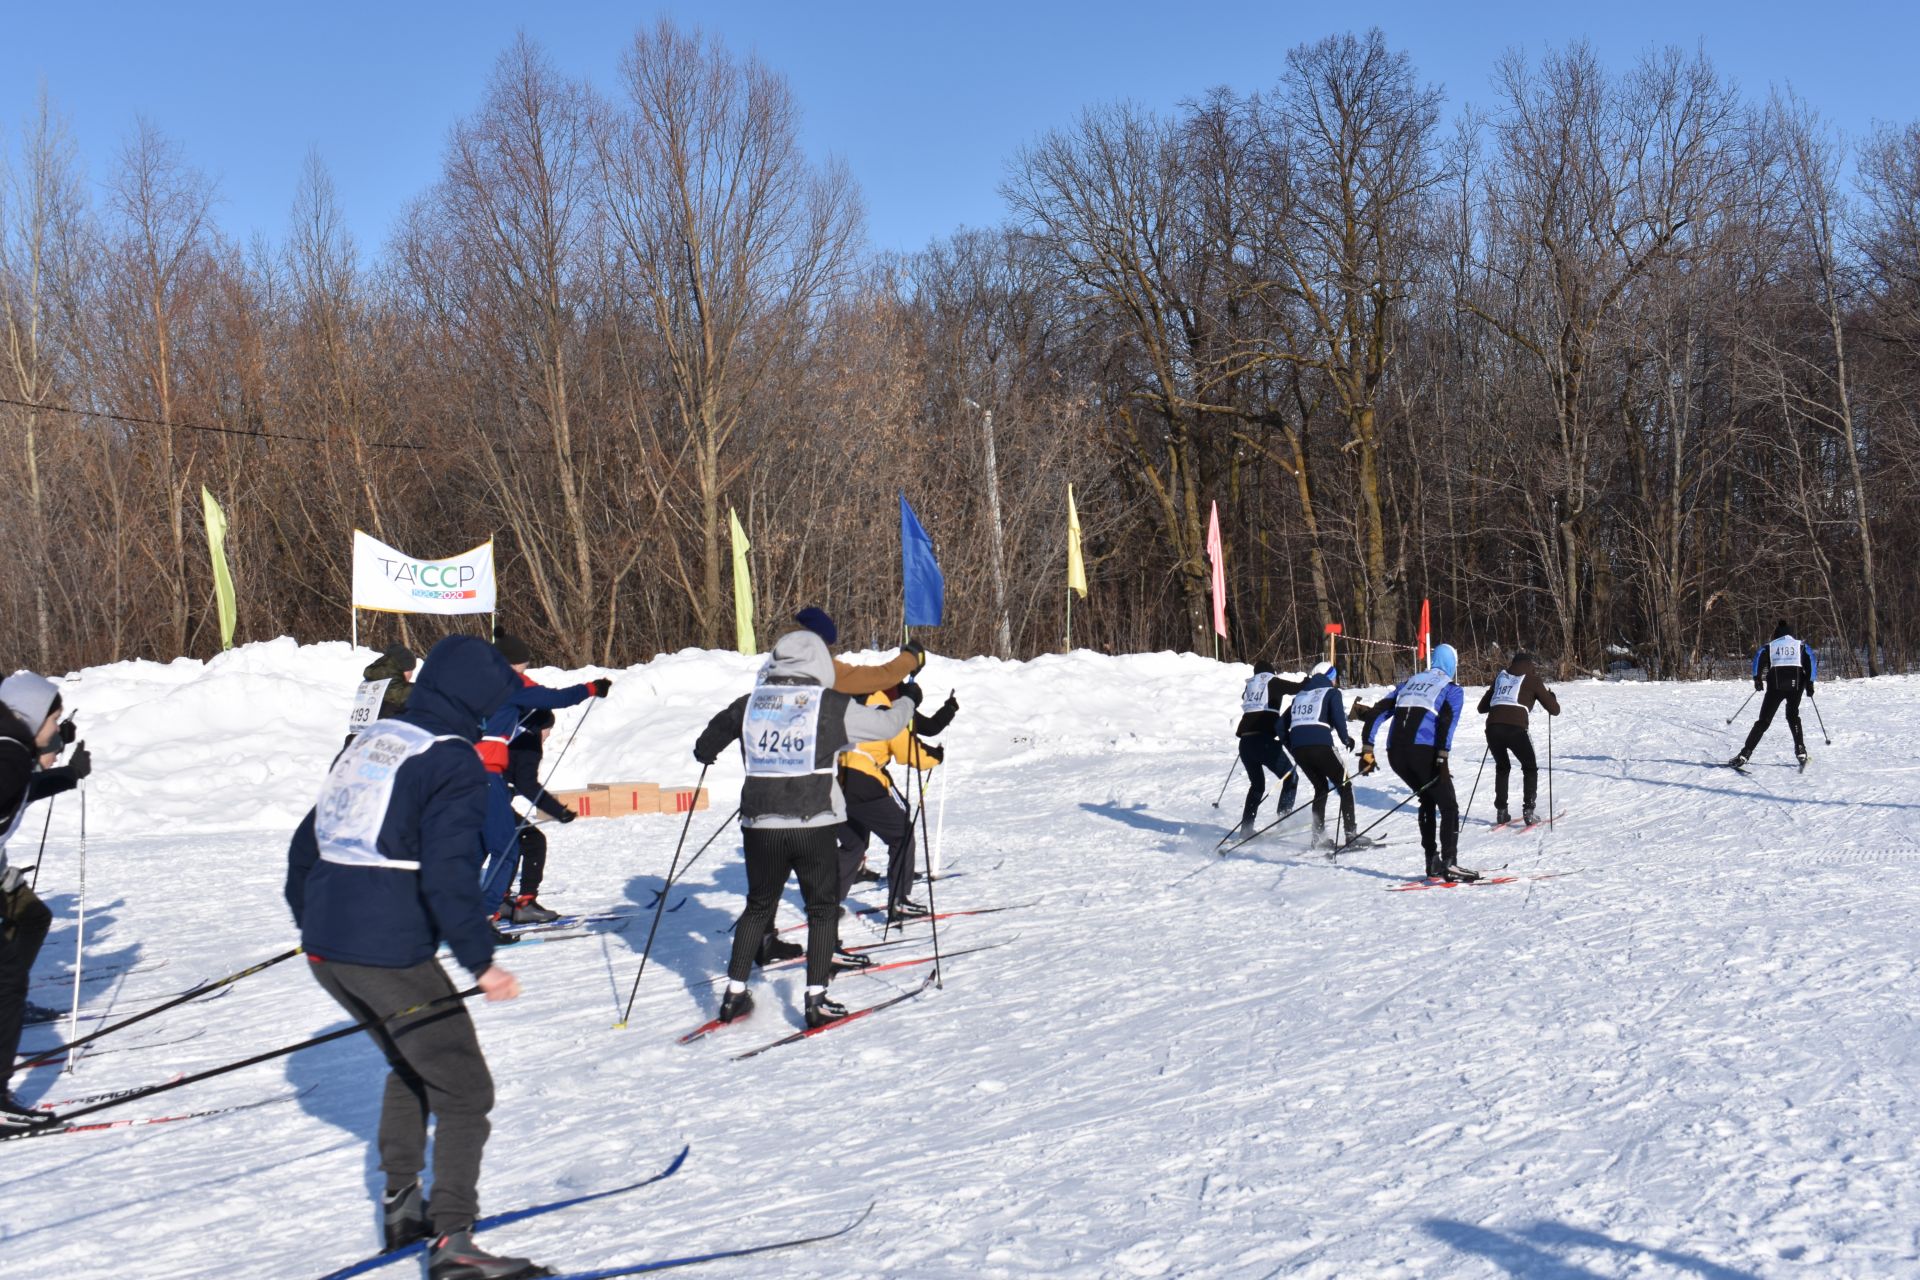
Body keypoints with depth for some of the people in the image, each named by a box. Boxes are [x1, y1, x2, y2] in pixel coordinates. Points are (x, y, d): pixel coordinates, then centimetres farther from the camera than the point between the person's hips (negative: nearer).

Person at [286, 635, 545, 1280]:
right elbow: (448, 874, -20)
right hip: (389, 954, -8)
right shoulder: (454, 764, -8)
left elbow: (306, 842, 22)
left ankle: (400, 1205, 30)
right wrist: (481, 961, -18)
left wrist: (308, 919, 34)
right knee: (464, 1088, 1)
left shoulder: (368, 741, 16)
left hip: (324, 947, 9)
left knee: (412, 1066, 27)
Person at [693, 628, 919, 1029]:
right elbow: (885, 724, 5)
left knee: (758, 907, 19)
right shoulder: (832, 706, -5)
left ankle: (733, 993, 19)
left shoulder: (748, 704, 5)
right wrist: (908, 701, 26)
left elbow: (709, 741, 21)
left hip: (759, 826, 3)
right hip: (813, 827, -3)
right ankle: (816, 1000, 5)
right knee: (823, 910, 10)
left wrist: (705, 753, 45)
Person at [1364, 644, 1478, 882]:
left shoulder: (1409, 683, 26)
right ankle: (1449, 863, -7)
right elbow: (1447, 720, -10)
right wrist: (1442, 757, -18)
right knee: (1449, 806, 6)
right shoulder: (1451, 689, 10)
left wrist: (1368, 749, 17)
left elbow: (1378, 711, 18)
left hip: (1395, 753, 6)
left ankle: (1433, 863, 20)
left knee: (1428, 800, 24)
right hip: (1423, 751, -6)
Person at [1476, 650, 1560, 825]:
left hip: (1492, 727, 4)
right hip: (1515, 728, -3)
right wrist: (1550, 694, 35)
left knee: (1502, 768, 26)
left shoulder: (1500, 678, 23)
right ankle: (1528, 811, 6)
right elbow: (1554, 710, 15)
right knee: (1530, 768, 18)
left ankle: (1501, 812, 20)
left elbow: (1482, 707, 29)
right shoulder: (1532, 679, 12)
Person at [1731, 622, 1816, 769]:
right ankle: (1800, 751, 11)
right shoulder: (1800, 645, 20)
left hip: (1776, 684, -1)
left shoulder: (1770, 646, 19)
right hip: (1797, 683, 1)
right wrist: (1810, 683, 2)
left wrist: (1757, 678, -3)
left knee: (1763, 721, 2)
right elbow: (1811, 659, 4)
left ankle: (1744, 755, -7)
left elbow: (1759, 656, -1)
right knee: (1793, 716, 24)